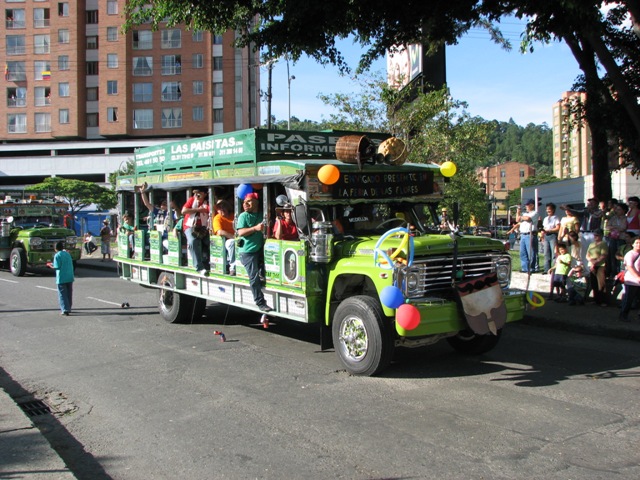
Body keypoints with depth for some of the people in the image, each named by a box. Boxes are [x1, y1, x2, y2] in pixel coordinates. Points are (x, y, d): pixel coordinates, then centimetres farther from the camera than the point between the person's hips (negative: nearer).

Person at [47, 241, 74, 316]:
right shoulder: (67, 254, 11)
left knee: (62, 294, -3)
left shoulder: (57, 255, -9)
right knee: (69, 294, 13)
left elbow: (56, 267, -13)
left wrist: (50, 265, 6)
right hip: (70, 277, 6)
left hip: (61, 278, -6)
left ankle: (65, 310, -10)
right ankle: (68, 308, 21)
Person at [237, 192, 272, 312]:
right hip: (248, 252, -6)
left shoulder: (260, 215, 11)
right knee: (254, 277, -8)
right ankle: (260, 303, -5)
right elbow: (240, 232, -15)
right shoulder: (243, 216, -4)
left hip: (259, 249, 6)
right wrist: (255, 228, -26)